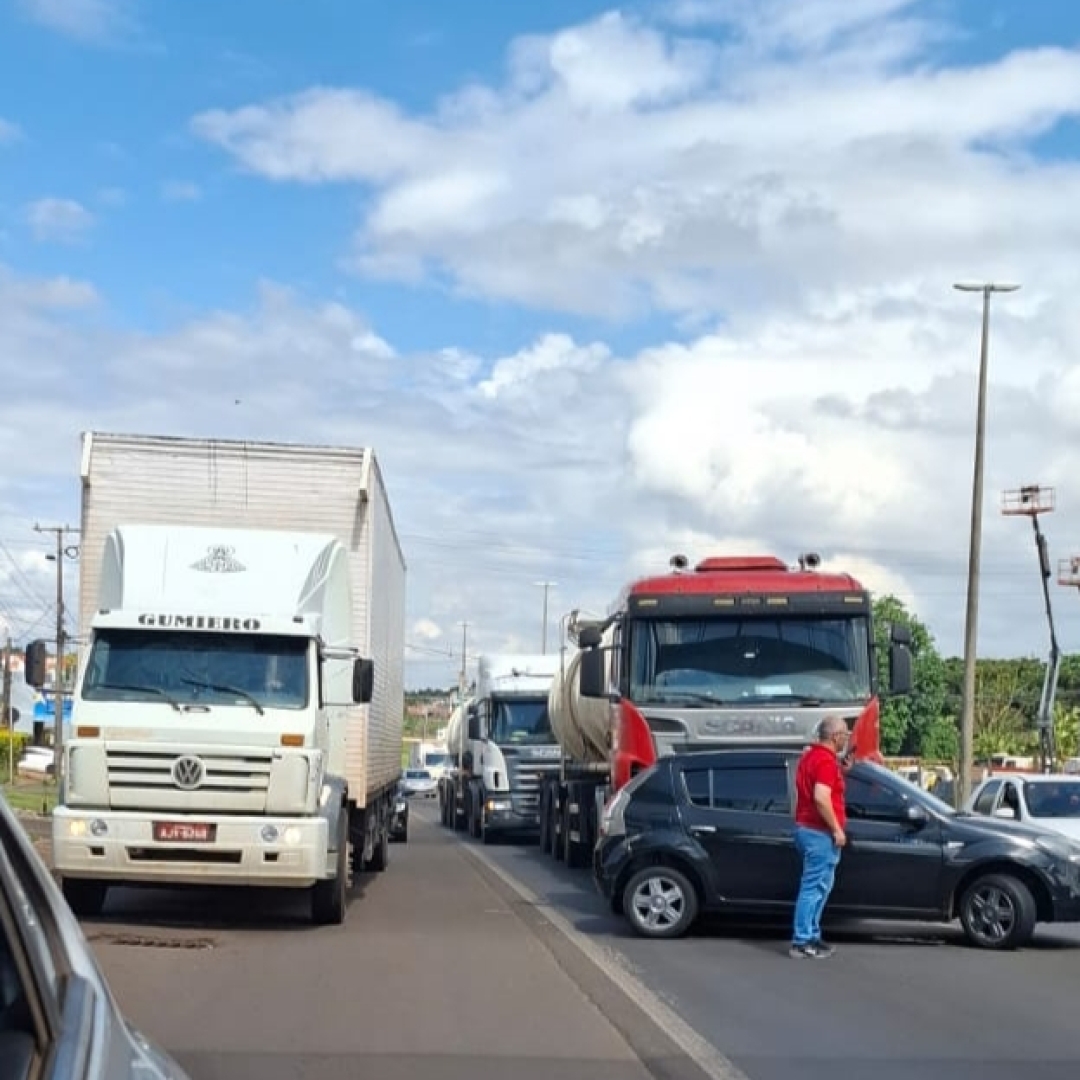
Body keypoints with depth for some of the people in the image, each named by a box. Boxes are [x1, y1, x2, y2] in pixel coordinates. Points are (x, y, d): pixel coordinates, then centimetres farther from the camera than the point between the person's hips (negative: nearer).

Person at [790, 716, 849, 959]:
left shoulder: (810, 755, 15)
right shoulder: (827, 760, -17)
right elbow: (821, 798, -27)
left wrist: (842, 770, 18)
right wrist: (837, 829, -19)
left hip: (807, 828, 10)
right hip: (820, 832, -10)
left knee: (820, 886, 17)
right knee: (814, 888, -7)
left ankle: (811, 936, 22)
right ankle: (802, 943, -5)